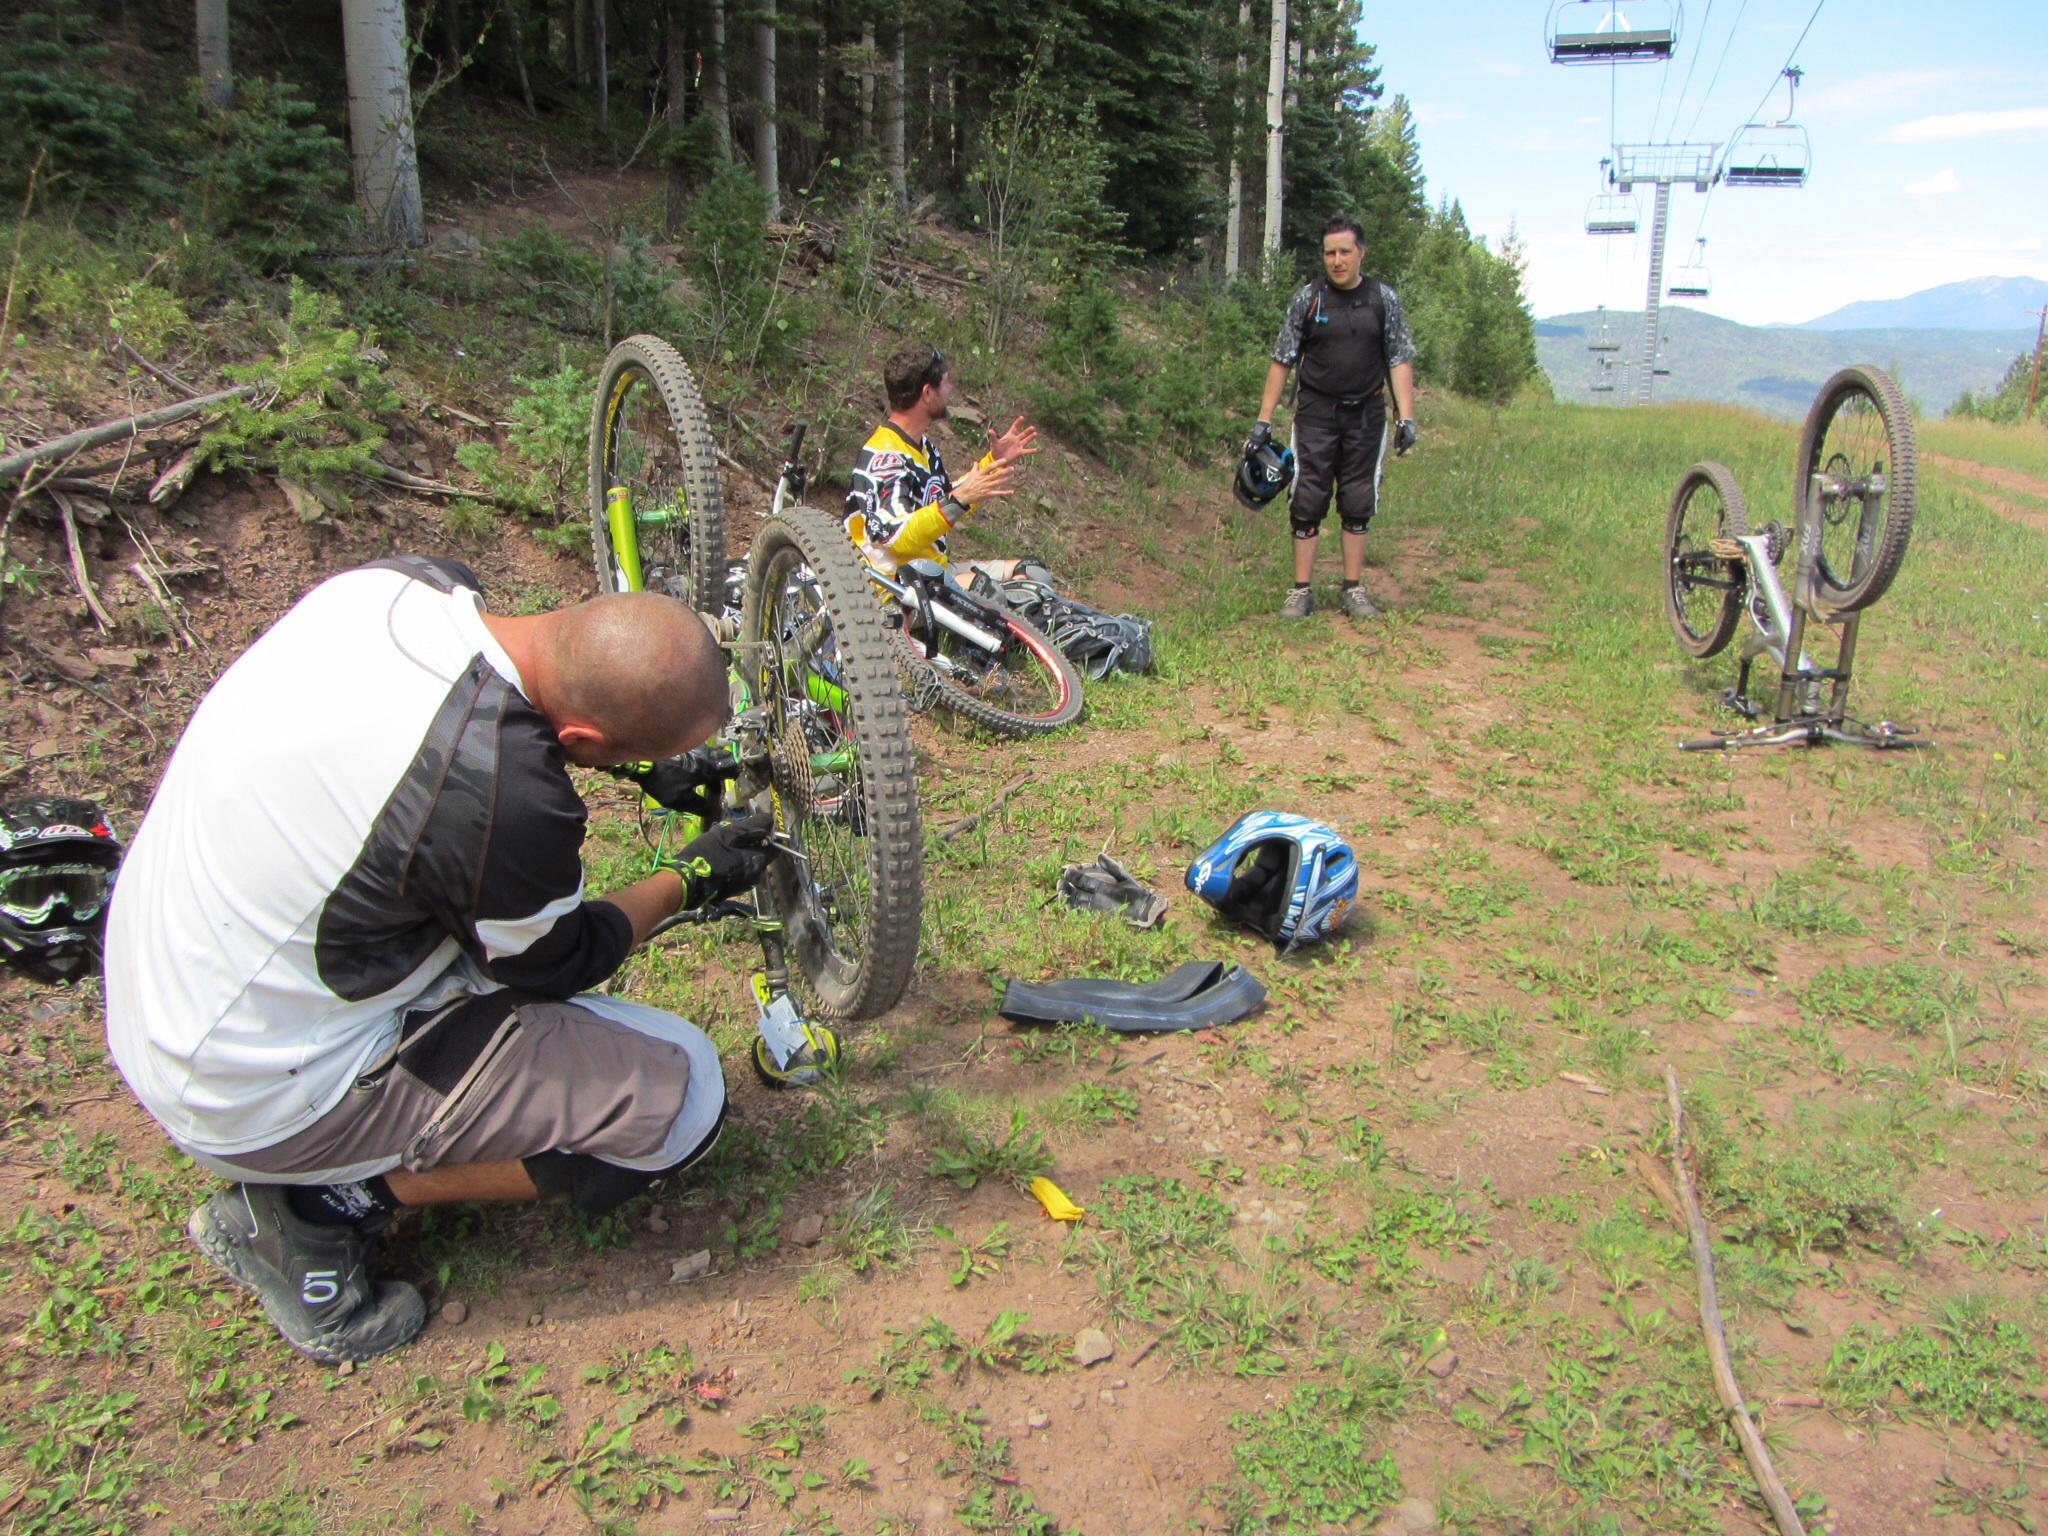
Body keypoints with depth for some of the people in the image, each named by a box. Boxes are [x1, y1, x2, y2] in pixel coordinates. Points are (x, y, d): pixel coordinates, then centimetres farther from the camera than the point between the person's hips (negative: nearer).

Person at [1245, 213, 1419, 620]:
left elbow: (1400, 360, 2)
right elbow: (1281, 360, 0)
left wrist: (1407, 418, -8)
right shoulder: (1308, 298, -2)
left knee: (1358, 505, 6)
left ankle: (1354, 590, 14)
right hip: (1316, 414, -1)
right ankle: (1301, 592, 4)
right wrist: (1264, 420, -5)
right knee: (1307, 502, -3)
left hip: (1366, 415, 1)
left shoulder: (1384, 299, 2)